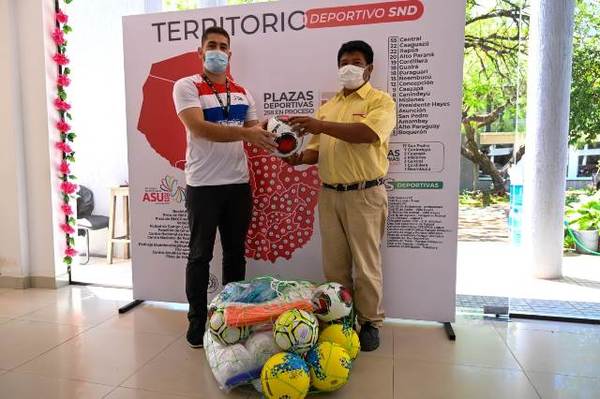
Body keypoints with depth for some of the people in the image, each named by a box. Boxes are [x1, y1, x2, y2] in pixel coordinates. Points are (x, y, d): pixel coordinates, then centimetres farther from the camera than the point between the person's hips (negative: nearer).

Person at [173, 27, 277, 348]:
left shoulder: (241, 92, 12)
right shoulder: (186, 87, -5)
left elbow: (254, 131, 10)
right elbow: (199, 128, -21)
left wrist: (271, 138, -12)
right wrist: (245, 133, -31)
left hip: (239, 183, 5)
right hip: (203, 185, -5)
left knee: (235, 252, 14)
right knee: (200, 255, 6)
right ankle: (197, 320, 21)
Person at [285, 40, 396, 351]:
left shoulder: (381, 101, -1)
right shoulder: (327, 107, 17)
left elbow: (367, 133, -21)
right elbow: (317, 149, 15)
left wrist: (322, 126, -23)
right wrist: (300, 157, -6)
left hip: (364, 195, -5)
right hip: (329, 195, 5)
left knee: (366, 265, 3)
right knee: (334, 264, 12)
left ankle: (370, 322, 20)